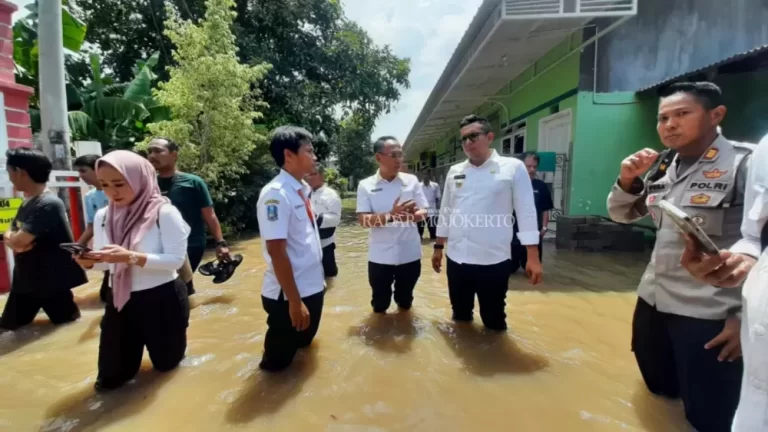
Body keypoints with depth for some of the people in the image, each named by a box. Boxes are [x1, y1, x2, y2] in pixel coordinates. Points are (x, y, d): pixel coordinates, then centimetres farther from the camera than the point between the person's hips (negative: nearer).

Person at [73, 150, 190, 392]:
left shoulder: (165, 213, -17)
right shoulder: (103, 216, 0)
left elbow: (176, 259, -20)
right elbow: (107, 261, 4)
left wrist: (131, 257, -31)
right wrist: (90, 262, -19)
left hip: (162, 299, -4)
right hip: (119, 300, 5)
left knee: (166, 363, 16)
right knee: (110, 378, 13)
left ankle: (165, 342, 49)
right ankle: (131, 348, 44)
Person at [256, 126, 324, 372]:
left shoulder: (302, 190, 5)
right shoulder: (275, 194, -21)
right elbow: (276, 251, -24)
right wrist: (294, 301, -22)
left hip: (312, 287, 9)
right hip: (288, 294, -8)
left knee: (304, 343, 28)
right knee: (279, 361, 13)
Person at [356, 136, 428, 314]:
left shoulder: (412, 181, 0)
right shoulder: (366, 185, -5)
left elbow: (424, 212, 1)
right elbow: (363, 220, -12)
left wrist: (414, 215, -24)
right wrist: (391, 215, -28)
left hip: (410, 254, 2)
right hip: (380, 256, -1)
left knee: (406, 301, 21)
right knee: (380, 304, 16)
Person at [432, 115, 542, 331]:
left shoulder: (513, 168, -3)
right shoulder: (454, 171, 7)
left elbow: (526, 213, -5)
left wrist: (533, 257, -9)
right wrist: (438, 247, 14)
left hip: (493, 259, -3)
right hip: (457, 258, 4)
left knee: (493, 320, 10)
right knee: (460, 315, 18)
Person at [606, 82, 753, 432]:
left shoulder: (746, 164, -12)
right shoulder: (661, 167, 6)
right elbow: (621, 215, 13)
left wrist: (746, 316, -15)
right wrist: (627, 179, -6)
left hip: (709, 312, -6)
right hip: (652, 299, 6)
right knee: (661, 393, 23)